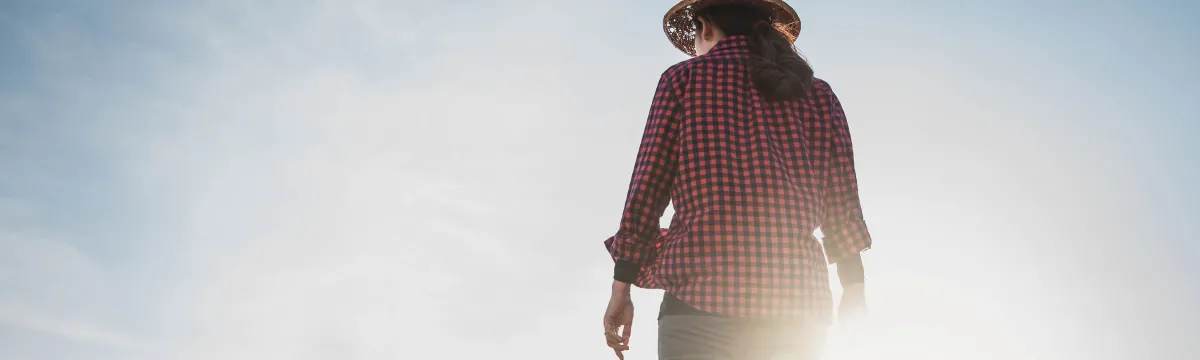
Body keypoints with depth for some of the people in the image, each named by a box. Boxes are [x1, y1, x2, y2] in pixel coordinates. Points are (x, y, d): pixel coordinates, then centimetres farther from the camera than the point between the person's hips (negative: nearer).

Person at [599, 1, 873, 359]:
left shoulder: (684, 78, 7)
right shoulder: (818, 94, 16)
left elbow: (648, 186, 2)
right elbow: (842, 206, 11)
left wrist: (621, 287, 5)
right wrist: (853, 289, 17)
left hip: (704, 292, -3)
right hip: (797, 300, 4)